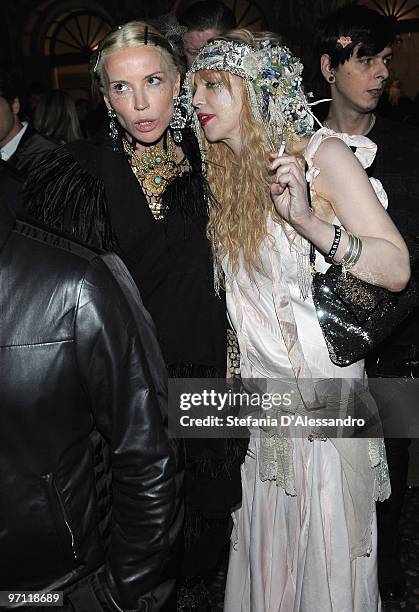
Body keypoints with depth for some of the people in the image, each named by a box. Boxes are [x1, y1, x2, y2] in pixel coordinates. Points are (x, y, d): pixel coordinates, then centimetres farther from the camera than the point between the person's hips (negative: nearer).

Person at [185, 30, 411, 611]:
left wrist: (309, 221, -29)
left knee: (331, 559, 10)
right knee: (267, 562, 17)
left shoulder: (323, 155, -9)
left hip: (326, 398, -5)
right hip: (262, 397, 5)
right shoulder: (224, 177, 9)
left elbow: (397, 269, -17)